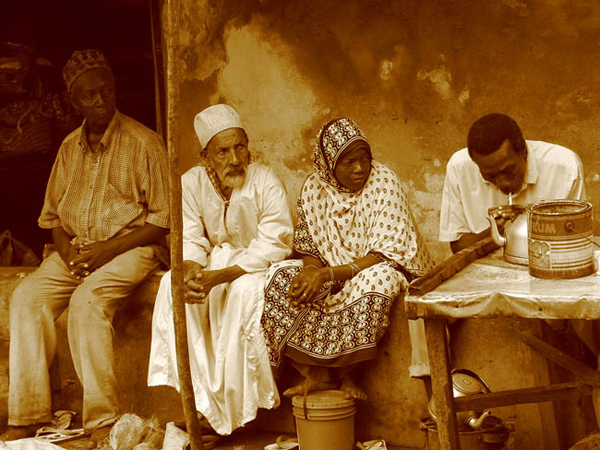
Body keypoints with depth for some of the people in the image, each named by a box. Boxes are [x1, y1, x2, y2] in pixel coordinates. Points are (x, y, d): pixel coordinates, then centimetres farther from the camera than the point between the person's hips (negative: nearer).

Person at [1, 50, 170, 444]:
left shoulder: (143, 142, -4)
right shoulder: (70, 147, 13)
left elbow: (162, 219, -6)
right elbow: (53, 214, 18)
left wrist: (108, 249, -16)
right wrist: (67, 250, -4)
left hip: (129, 247, -5)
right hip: (75, 249, 5)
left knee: (88, 298, -33)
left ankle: (103, 421, -29)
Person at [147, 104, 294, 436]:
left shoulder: (265, 181, -17)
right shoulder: (191, 183, -5)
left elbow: (275, 245, -22)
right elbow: (190, 241, -4)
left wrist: (220, 276, -32)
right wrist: (189, 272, -30)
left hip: (257, 268, -4)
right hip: (216, 260, 4)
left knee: (247, 290, -35)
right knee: (172, 285, -23)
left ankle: (236, 408, -23)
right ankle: (200, 401, -21)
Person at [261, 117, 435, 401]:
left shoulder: (383, 183, -16)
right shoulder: (315, 188, -3)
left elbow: (385, 256, -21)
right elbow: (310, 247, 4)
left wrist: (327, 275, -30)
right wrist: (311, 270, -22)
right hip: (330, 274, 4)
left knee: (375, 280, -38)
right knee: (278, 276, -17)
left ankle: (345, 373, -19)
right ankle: (314, 373, -18)